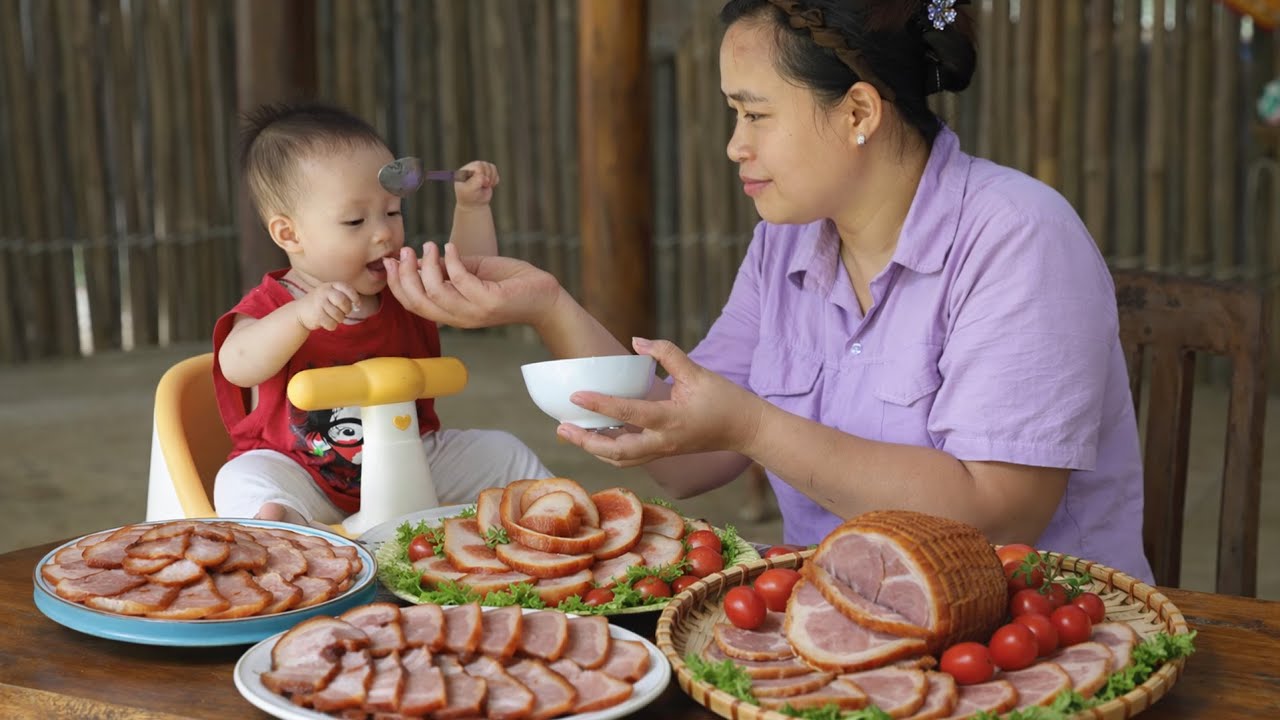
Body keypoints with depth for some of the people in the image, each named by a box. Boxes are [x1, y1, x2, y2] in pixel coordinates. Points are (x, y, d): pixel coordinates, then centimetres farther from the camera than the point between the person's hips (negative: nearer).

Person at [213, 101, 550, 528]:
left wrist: (472, 208, 6)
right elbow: (236, 365, -34)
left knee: (503, 453, -4)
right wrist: (300, 315, -50)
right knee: (244, 481, -33)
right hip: (307, 479, -4)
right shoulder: (271, 307, -13)